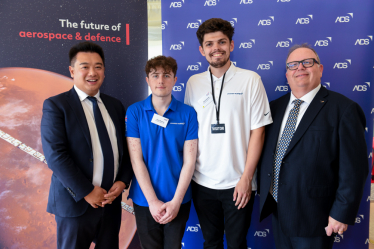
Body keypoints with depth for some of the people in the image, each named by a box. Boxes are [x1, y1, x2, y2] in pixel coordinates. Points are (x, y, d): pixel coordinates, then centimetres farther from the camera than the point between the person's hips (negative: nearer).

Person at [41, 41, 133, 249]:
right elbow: (55, 155, -15)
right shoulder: (55, 105, -6)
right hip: (75, 202, -4)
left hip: (111, 200, 4)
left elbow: (126, 148, 9)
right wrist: (86, 192, -16)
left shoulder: (115, 106, 7)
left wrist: (122, 181, -6)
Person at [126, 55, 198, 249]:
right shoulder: (134, 112, -6)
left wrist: (176, 201, -11)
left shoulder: (188, 113, -5)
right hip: (145, 200, 0)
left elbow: (189, 161, -7)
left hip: (178, 200, 1)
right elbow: (136, 159, -9)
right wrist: (153, 200, -12)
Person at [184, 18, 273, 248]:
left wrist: (246, 178, -10)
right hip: (202, 182, 3)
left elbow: (258, 131, -7)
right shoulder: (193, 82, 3)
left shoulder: (250, 80, -5)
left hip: (238, 183, -2)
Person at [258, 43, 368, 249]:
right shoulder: (275, 107, 6)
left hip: (313, 216, -5)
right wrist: (264, 191, 9)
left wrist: (342, 212, -13)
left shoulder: (343, 109, -11)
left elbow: (353, 168, -13)